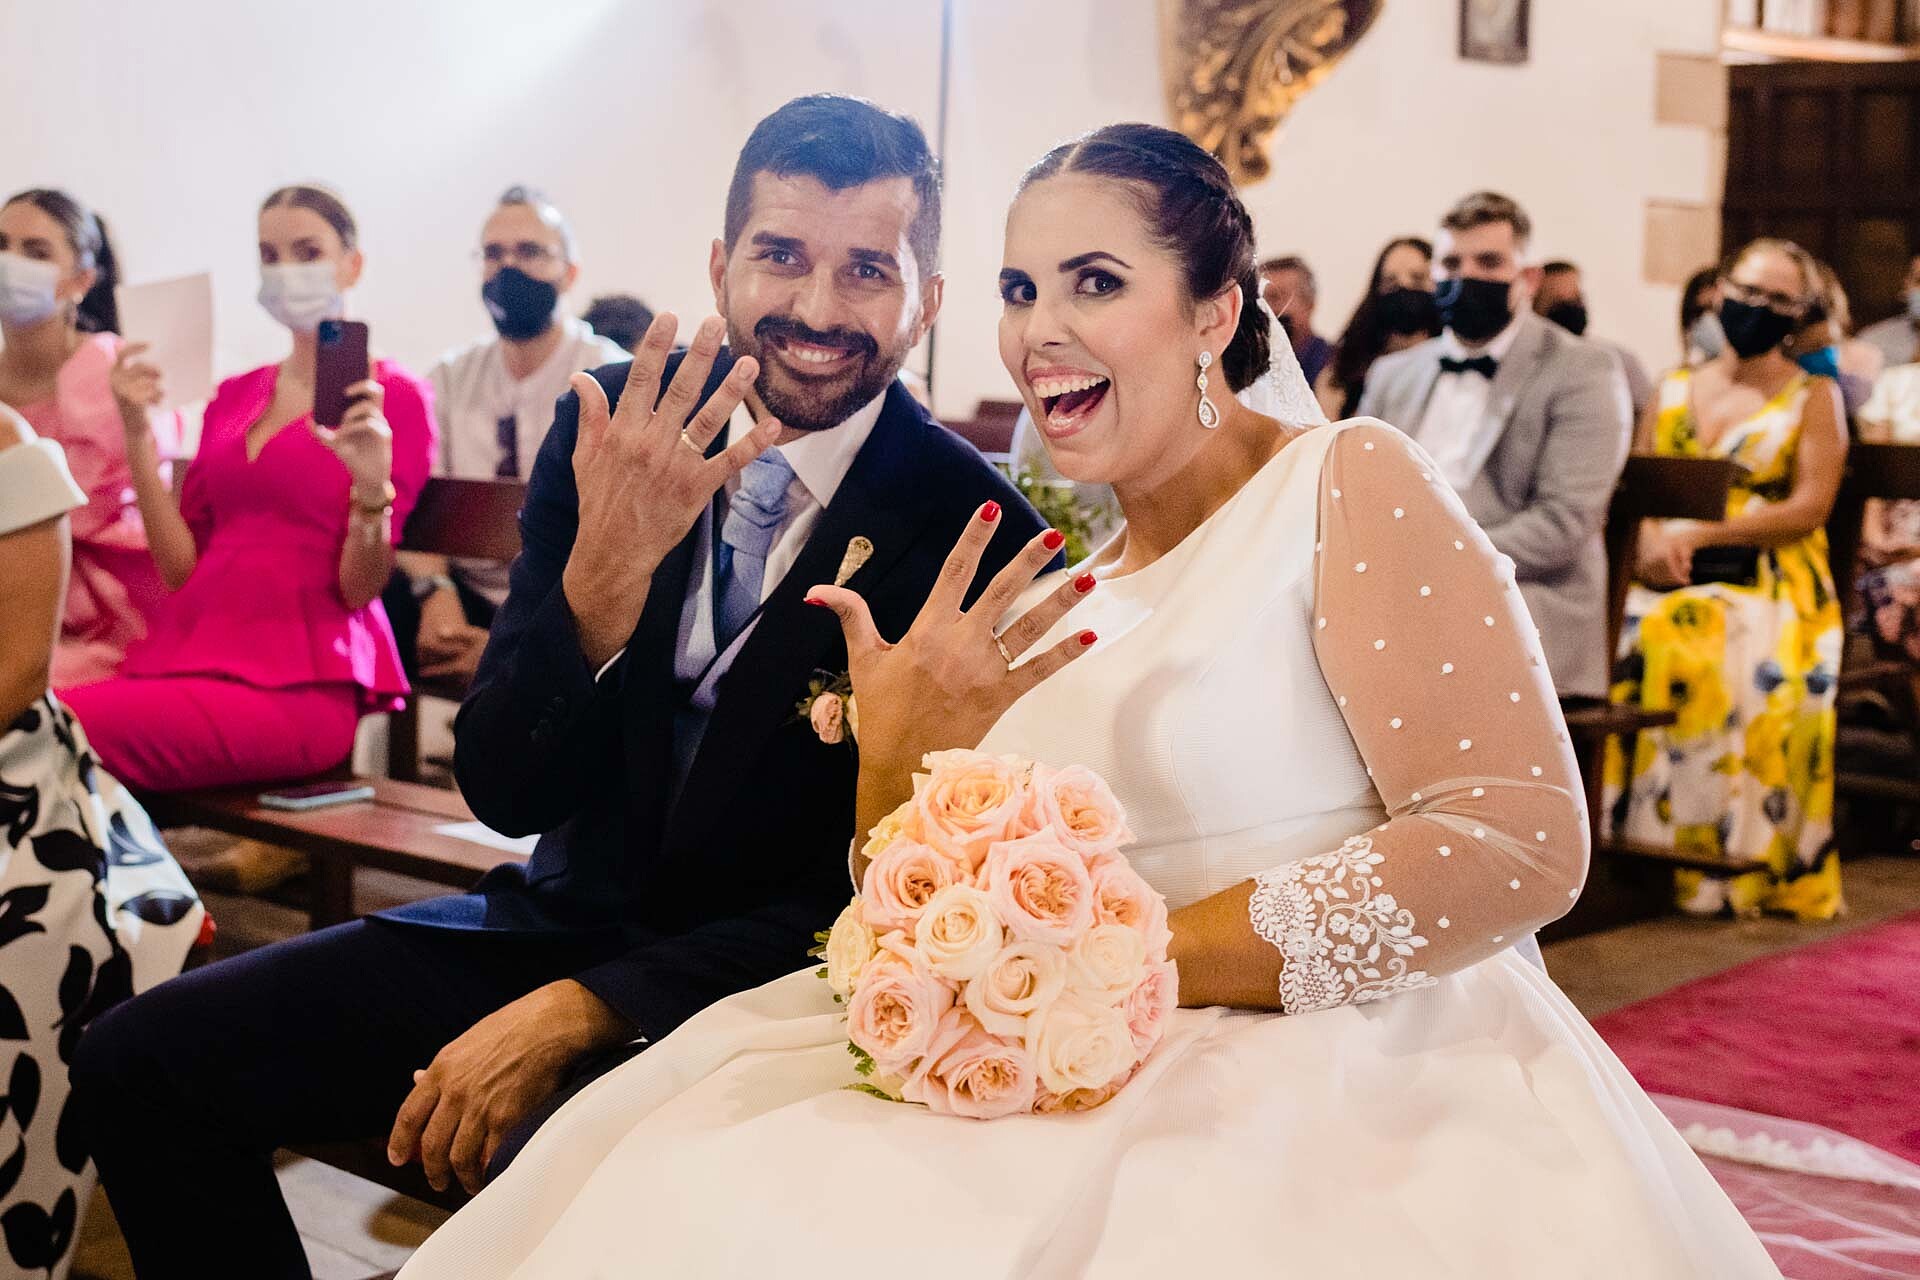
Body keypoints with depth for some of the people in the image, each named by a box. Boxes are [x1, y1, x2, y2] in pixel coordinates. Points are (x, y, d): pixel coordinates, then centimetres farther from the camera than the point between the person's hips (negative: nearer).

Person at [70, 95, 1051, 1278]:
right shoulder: (610, 423, -5)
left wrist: (580, 1011, -20)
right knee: (141, 1060, -3)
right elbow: (505, 794, -7)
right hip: (570, 913, 5)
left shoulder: (973, 529, -15)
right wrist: (606, 570, -26)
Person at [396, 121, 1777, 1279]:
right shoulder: (1064, 603, 15)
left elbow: (1521, 839, -14)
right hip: (1111, 1092, 6)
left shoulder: (1348, 486, -3)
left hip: (1351, 1089, -5)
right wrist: (901, 767, -10)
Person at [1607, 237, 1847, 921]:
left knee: (1739, 669, -31)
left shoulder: (1814, 396, 9)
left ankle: (1728, 861, -22)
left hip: (1768, 583, -3)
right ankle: (1624, 842, -18)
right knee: (1620, 651, -25)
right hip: (1667, 580, 3)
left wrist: (1697, 535, -12)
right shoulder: (1674, 389, 19)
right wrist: (1648, 539, -12)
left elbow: (1808, 507, -4)